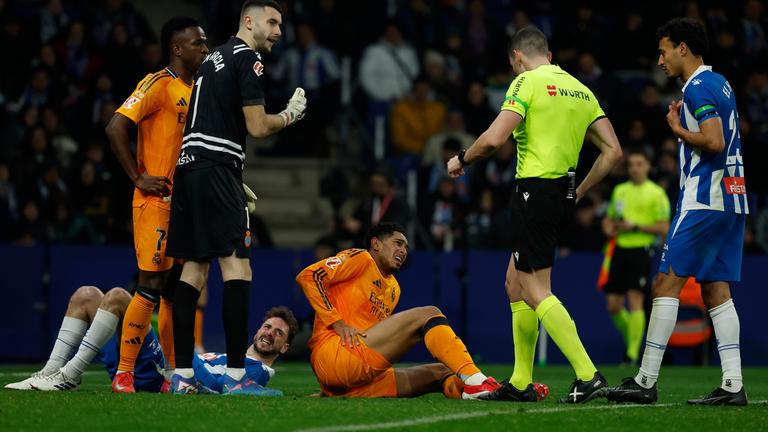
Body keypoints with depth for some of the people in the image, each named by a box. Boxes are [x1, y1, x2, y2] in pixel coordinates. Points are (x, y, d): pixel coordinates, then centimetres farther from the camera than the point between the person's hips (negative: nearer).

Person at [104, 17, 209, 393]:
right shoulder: (158, 85, -9)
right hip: (156, 203, -8)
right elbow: (116, 128, -18)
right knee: (151, 285, -12)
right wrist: (138, 179, -17)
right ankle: (123, 373, -9)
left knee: (176, 289, 10)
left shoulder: (197, 91, 16)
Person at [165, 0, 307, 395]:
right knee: (237, 269, -11)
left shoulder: (214, 58, 23)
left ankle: (182, 375, 7)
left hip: (188, 166, 9)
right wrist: (290, 115, 9)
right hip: (216, 168, -9)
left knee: (193, 269, 9)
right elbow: (257, 127, -11)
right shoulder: (247, 58, -5)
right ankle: (235, 377, -17)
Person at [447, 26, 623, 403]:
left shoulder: (527, 83, -7)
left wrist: (462, 160, 1)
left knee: (536, 291, -6)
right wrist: (578, 192, 18)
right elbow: (612, 150, 10)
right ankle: (520, 382, 19)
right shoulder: (580, 90, 14)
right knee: (515, 282, 18)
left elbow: (494, 138, -18)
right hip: (562, 194, 8)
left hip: (534, 190, -8)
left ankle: (587, 375, -16)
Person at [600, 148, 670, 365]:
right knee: (613, 305, 3)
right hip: (620, 249, 6)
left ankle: (632, 355, -11)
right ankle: (631, 340, 27)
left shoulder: (656, 193, -1)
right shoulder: (619, 190, 16)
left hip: (641, 251, -6)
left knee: (635, 300, -13)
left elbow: (663, 228, -7)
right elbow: (609, 218, 27)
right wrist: (609, 228, 4)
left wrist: (635, 227, -14)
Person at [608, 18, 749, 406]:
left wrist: (678, 129, -8)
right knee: (716, 289, 7)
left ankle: (646, 381, -9)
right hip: (731, 199, 10)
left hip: (703, 200, -10)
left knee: (667, 283, -7)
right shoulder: (720, 84, 18)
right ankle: (732, 385, 1)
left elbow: (714, 142, -22)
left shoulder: (698, 88, -12)